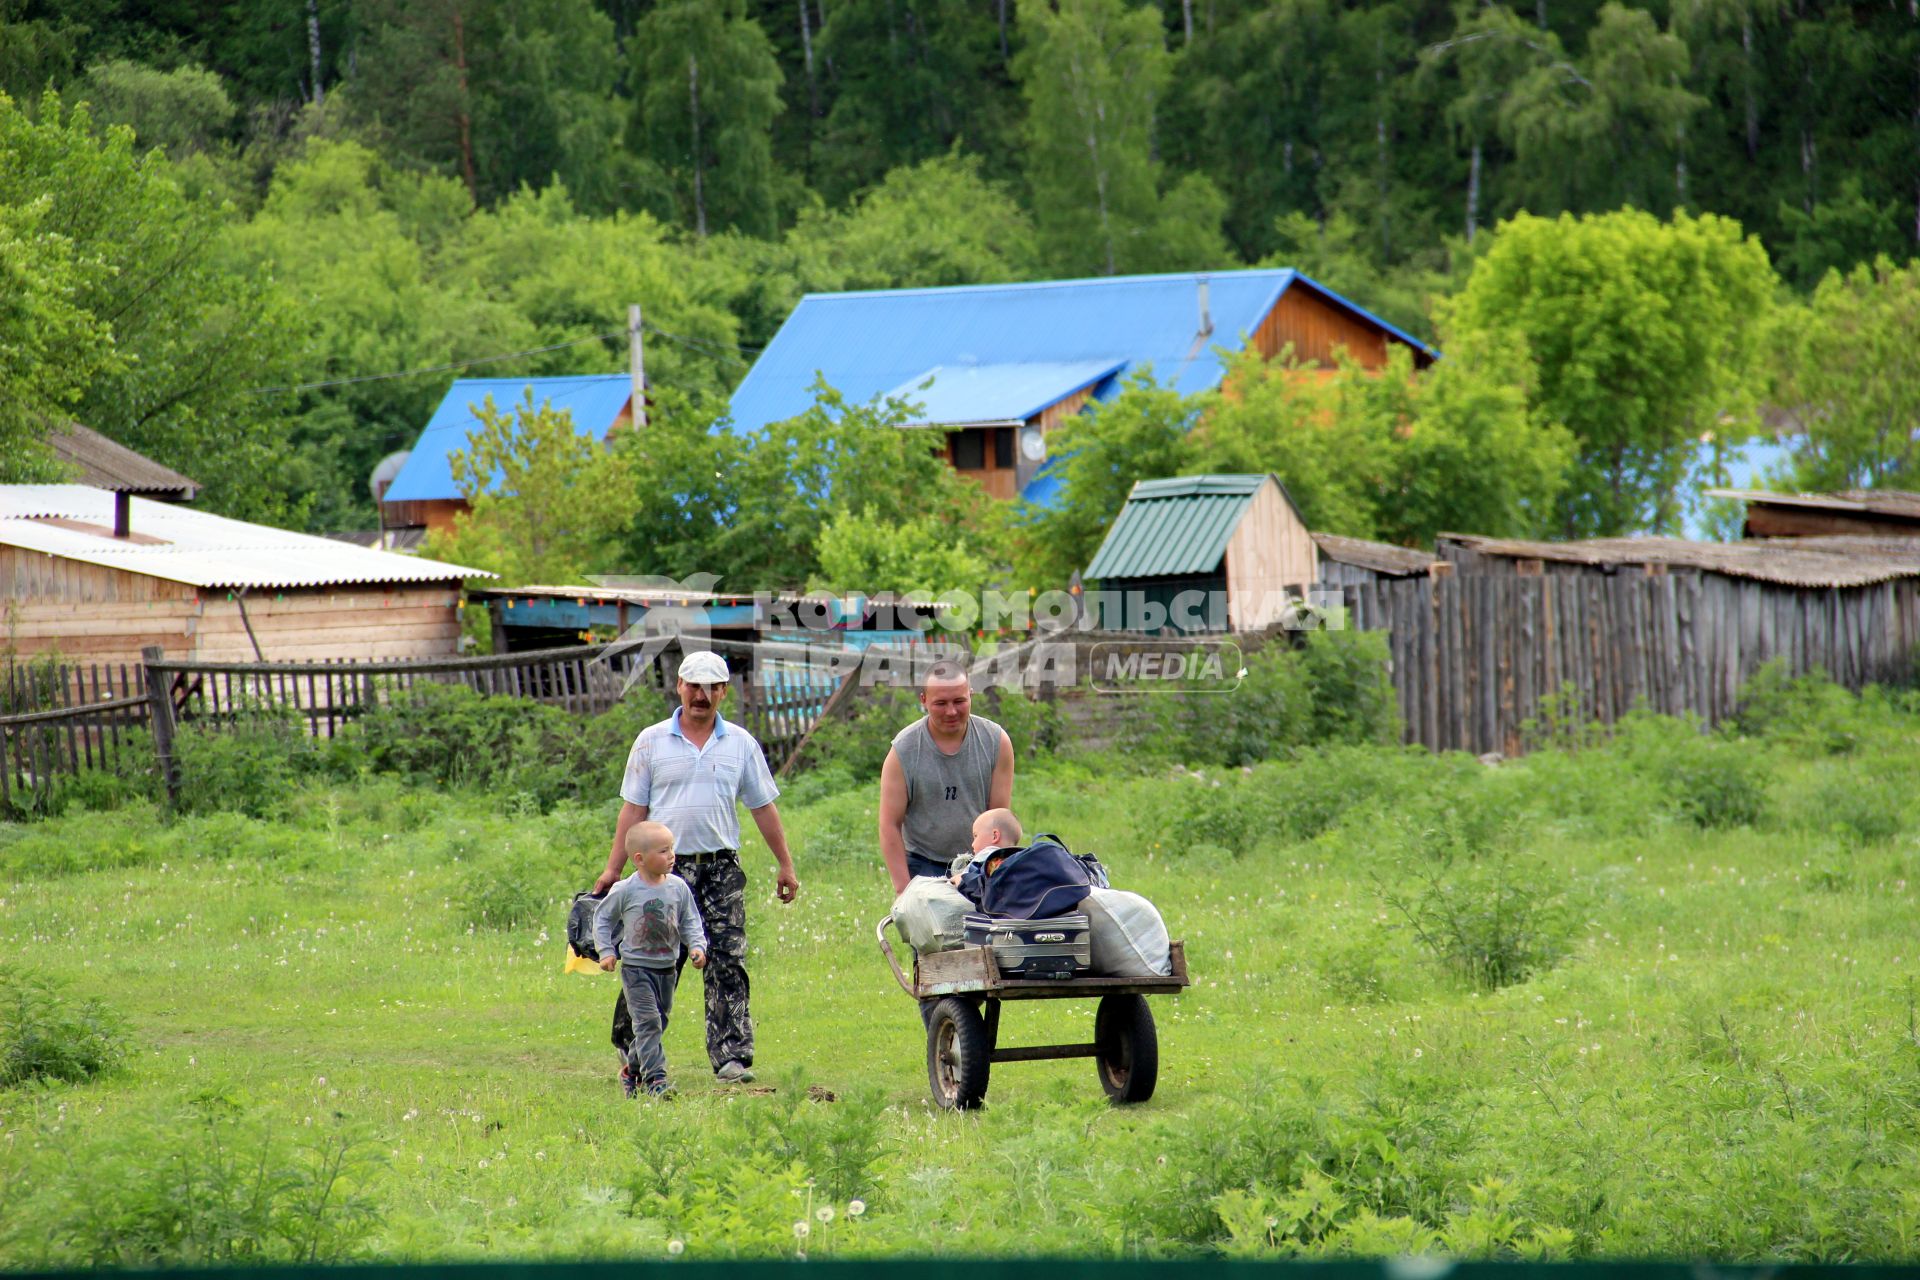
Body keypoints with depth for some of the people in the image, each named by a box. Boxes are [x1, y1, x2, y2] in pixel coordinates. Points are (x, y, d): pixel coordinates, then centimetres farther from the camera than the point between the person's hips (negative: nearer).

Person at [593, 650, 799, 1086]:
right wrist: (613, 868, 2)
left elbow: (763, 807, 14)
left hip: (722, 868, 1)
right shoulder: (652, 741, 6)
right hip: (666, 866, -1)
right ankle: (631, 1045, 13)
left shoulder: (740, 743, 9)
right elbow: (633, 808, 7)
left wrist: (785, 865, 13)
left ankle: (731, 1057, -6)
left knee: (728, 964, -6)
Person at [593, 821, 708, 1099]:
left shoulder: (678, 887, 0)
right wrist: (606, 951, -5)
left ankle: (633, 1070, 30)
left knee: (659, 1022, 12)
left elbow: (690, 921, 8)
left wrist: (697, 946, -8)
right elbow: (603, 919, 2)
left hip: (668, 968, 5)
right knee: (648, 1021, -14)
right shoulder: (625, 891, -10)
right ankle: (655, 1078, -16)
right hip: (636, 968, -5)